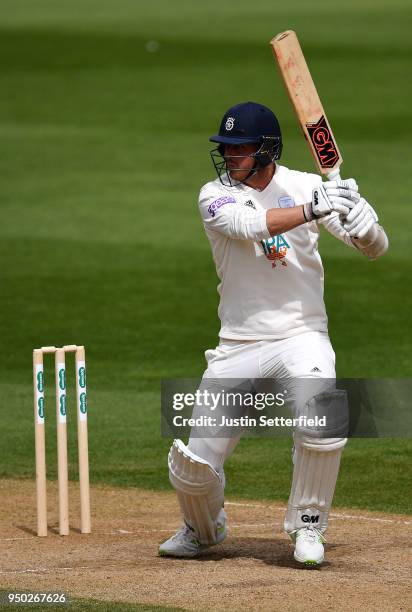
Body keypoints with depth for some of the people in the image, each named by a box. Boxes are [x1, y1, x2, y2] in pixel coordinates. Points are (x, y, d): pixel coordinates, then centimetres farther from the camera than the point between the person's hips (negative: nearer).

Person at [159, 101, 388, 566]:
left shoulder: (306, 187, 0)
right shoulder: (215, 196, -2)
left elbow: (376, 248, -1)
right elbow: (250, 224, -25)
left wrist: (359, 219, -24)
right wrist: (314, 209, -36)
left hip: (301, 337, -1)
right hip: (238, 348, 1)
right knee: (193, 466, -5)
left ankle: (307, 526, -7)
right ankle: (203, 529, 31)